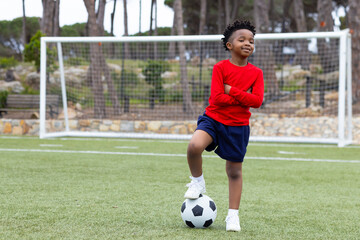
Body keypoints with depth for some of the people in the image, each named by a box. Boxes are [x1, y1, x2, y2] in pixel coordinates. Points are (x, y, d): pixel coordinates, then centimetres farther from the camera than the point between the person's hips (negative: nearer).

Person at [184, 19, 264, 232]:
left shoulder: (256, 73, 2)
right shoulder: (221, 67, -4)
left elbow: (257, 101, -11)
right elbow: (217, 97, -14)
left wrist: (231, 90, -15)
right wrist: (243, 98, -14)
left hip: (238, 126, 2)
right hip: (213, 119, -2)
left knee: (235, 170, 7)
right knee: (194, 145, -30)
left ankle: (233, 215, 20)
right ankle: (197, 181, -1)